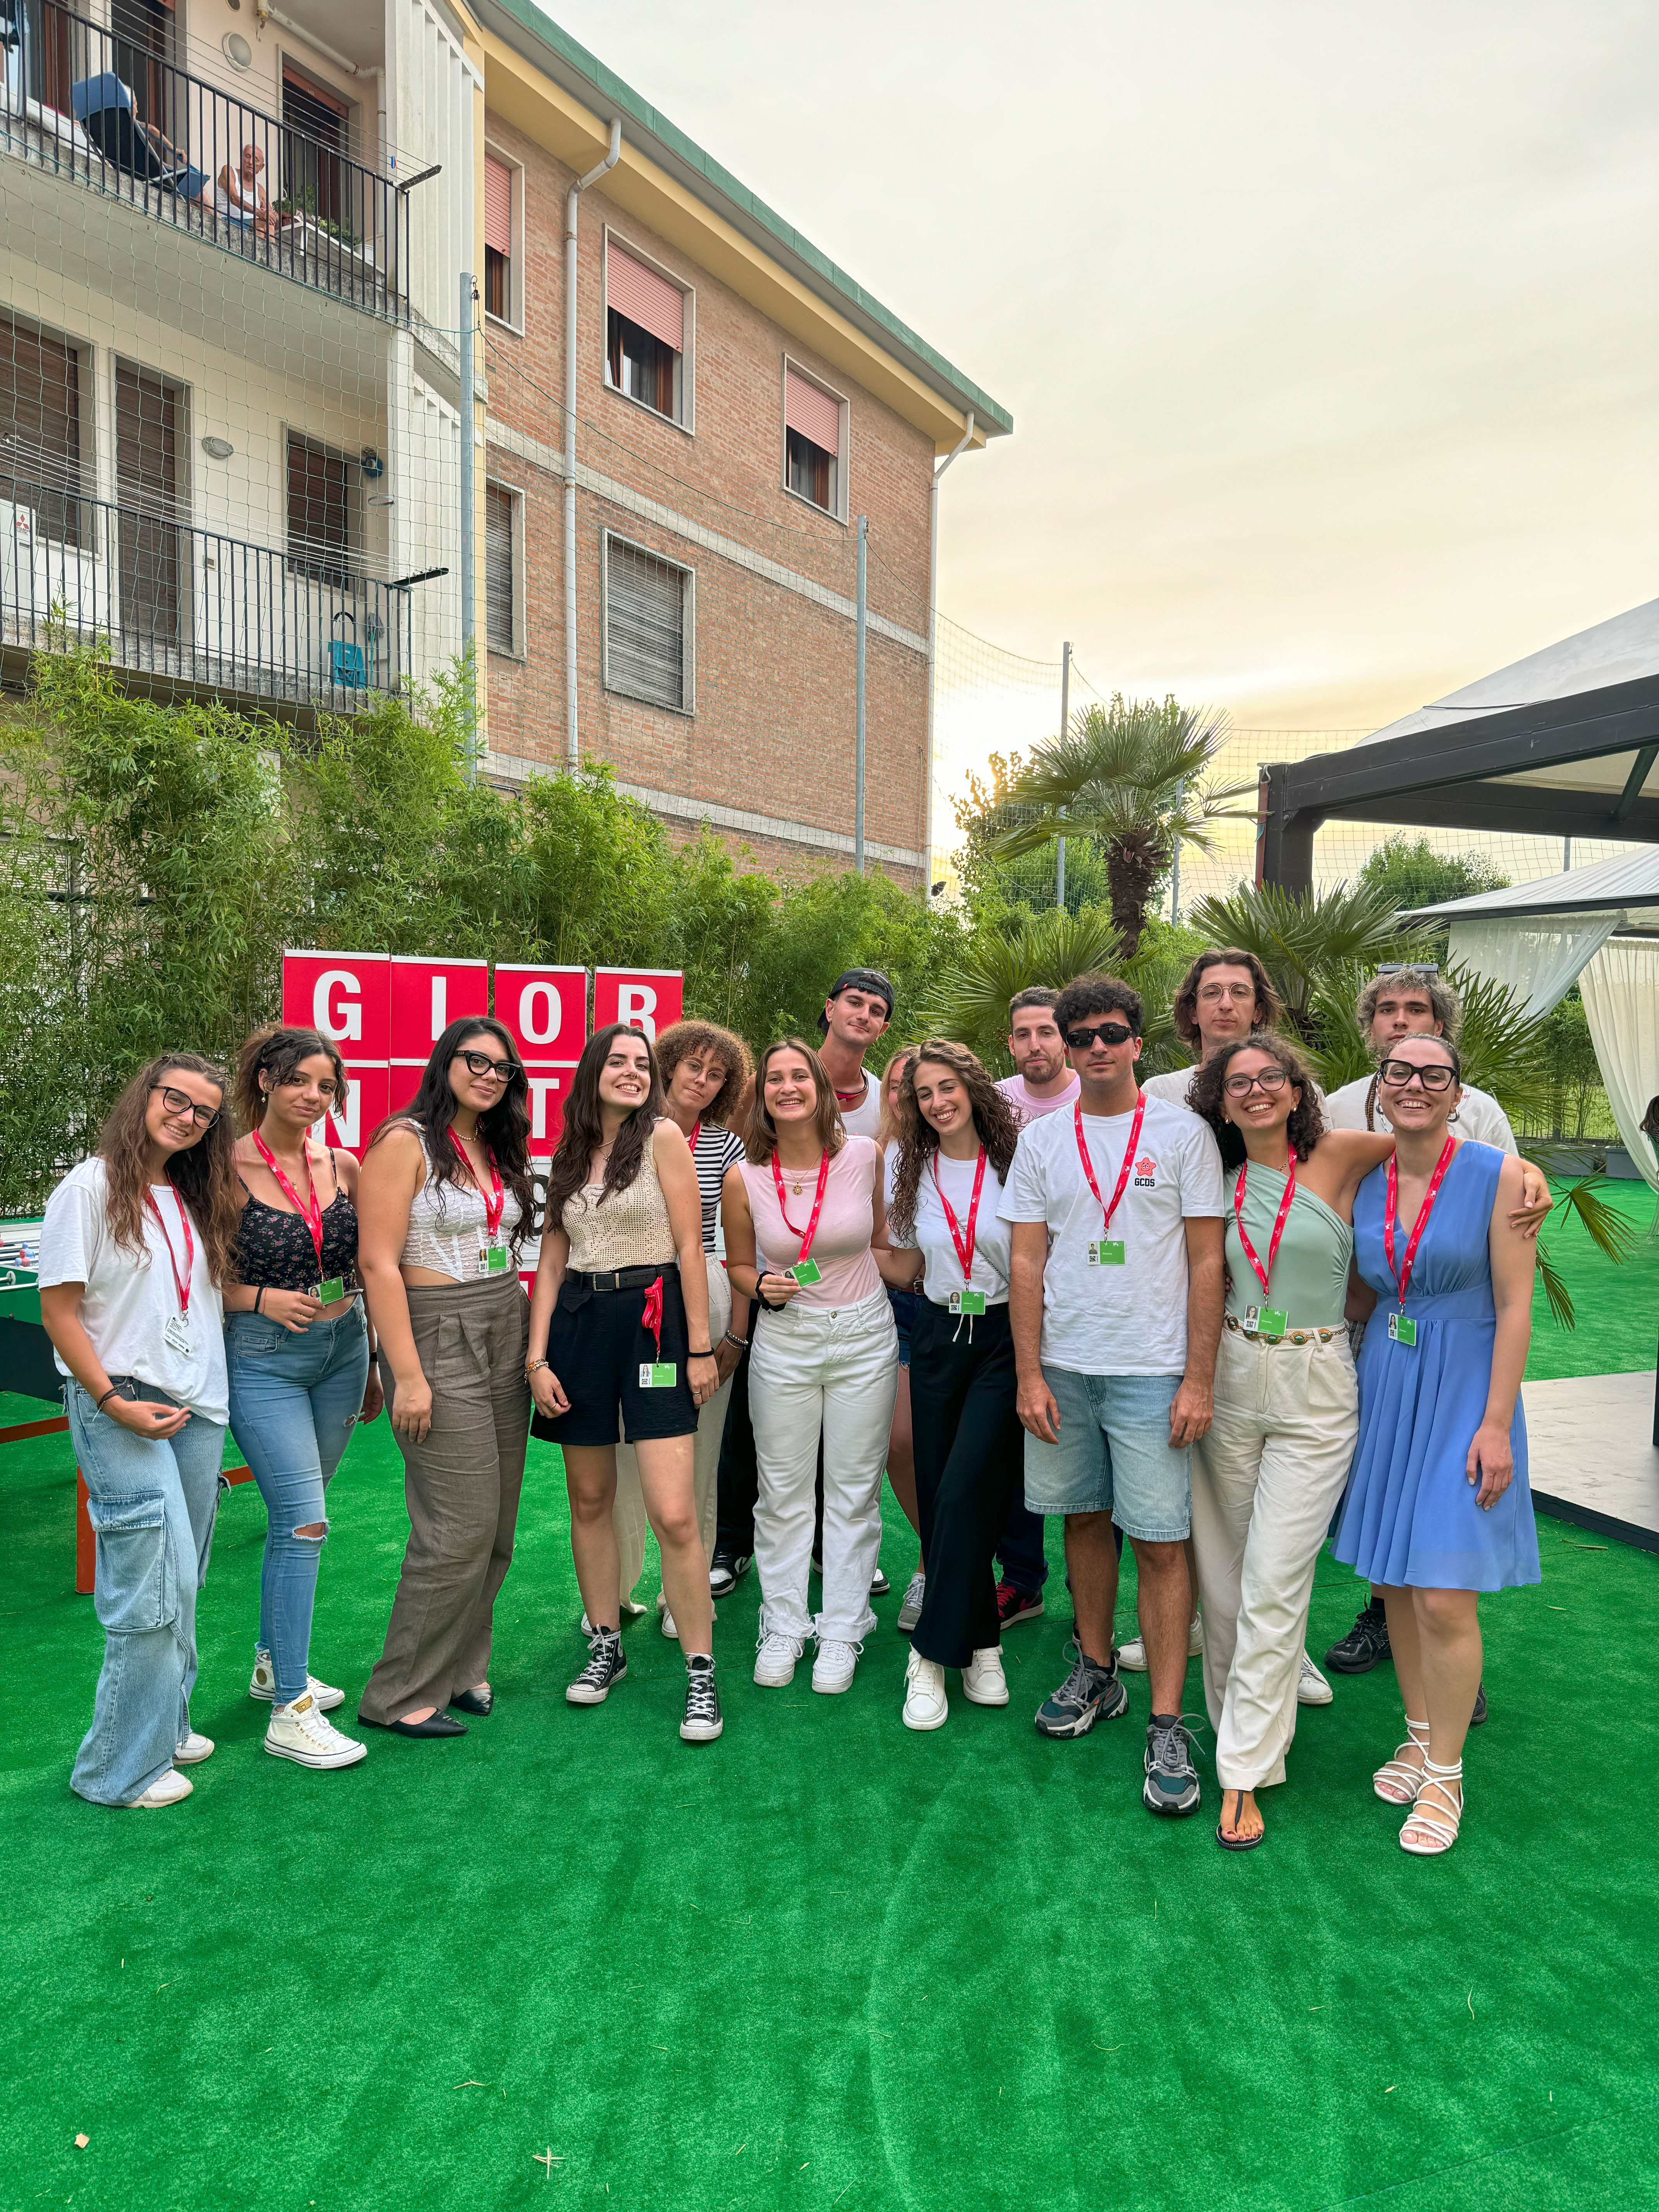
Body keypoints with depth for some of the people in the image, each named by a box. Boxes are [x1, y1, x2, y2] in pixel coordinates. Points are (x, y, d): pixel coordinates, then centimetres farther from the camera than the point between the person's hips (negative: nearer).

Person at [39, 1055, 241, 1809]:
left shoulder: (198, 1200, 11)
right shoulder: (91, 1188, -8)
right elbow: (58, 1309, -10)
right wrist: (113, 1401, -15)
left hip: (200, 1407, 7)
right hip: (120, 1409, -6)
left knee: (178, 1582, 13)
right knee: (158, 1582, -7)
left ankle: (164, 1724, 28)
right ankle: (123, 1768, 7)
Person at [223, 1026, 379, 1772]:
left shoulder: (343, 1167, 5)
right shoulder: (227, 1167, -9)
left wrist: (375, 1360, 15)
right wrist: (263, 1298, -19)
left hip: (341, 1350, 5)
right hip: (261, 1357, -5)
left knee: (296, 1514, 16)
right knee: (304, 1520, -10)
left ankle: (273, 1662, 35)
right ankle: (290, 1712, 0)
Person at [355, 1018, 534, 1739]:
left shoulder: (499, 1150, 13)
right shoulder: (404, 1142, -9)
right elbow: (379, 1263, -15)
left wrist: (530, 1343, 11)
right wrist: (407, 1375, -19)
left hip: (507, 1335, 8)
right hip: (437, 1336, -7)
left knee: (496, 1526, 10)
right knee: (461, 1527, -6)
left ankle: (457, 1667, 26)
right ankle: (401, 1695, 10)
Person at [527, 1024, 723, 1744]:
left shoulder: (662, 1136, -4)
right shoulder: (568, 1155, 11)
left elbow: (690, 1248, -6)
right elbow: (551, 1262, 9)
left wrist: (701, 1348, -8)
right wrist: (537, 1357, 1)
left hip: (651, 1319, -5)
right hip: (577, 1322, 5)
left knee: (673, 1515, -9)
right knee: (589, 1501, 13)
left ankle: (701, 1675, 5)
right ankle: (607, 1647, 31)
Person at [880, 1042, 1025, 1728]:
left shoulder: (1015, 1162, -5)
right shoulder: (911, 1174, 8)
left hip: (1004, 1339, -4)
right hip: (938, 1338, 5)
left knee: (964, 1492, -12)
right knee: (936, 1492, 6)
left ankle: (934, 1653, 1)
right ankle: (981, 1644, 22)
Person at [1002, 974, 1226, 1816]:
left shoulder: (1183, 1134, -2)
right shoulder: (1040, 1139, 6)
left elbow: (1207, 1263, -3)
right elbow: (1026, 1262, 5)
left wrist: (1198, 1380, -8)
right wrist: (1029, 1375, -1)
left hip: (1152, 1370, -3)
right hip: (1063, 1367, 3)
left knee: (1160, 1544, -2)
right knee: (1084, 1521, 14)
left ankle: (1166, 1725, 9)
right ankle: (1096, 1675, 32)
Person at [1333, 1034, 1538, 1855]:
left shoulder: (1498, 1174, -9)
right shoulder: (1364, 1182, 3)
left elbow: (1514, 1305, -10)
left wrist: (1496, 1424, -13)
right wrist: (1350, 1397, 7)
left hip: (1460, 1393, -4)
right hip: (1382, 1388, 5)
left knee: (1442, 1595, -5)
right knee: (1393, 1581, 11)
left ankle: (1444, 1775, 14)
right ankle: (1419, 1736, 31)